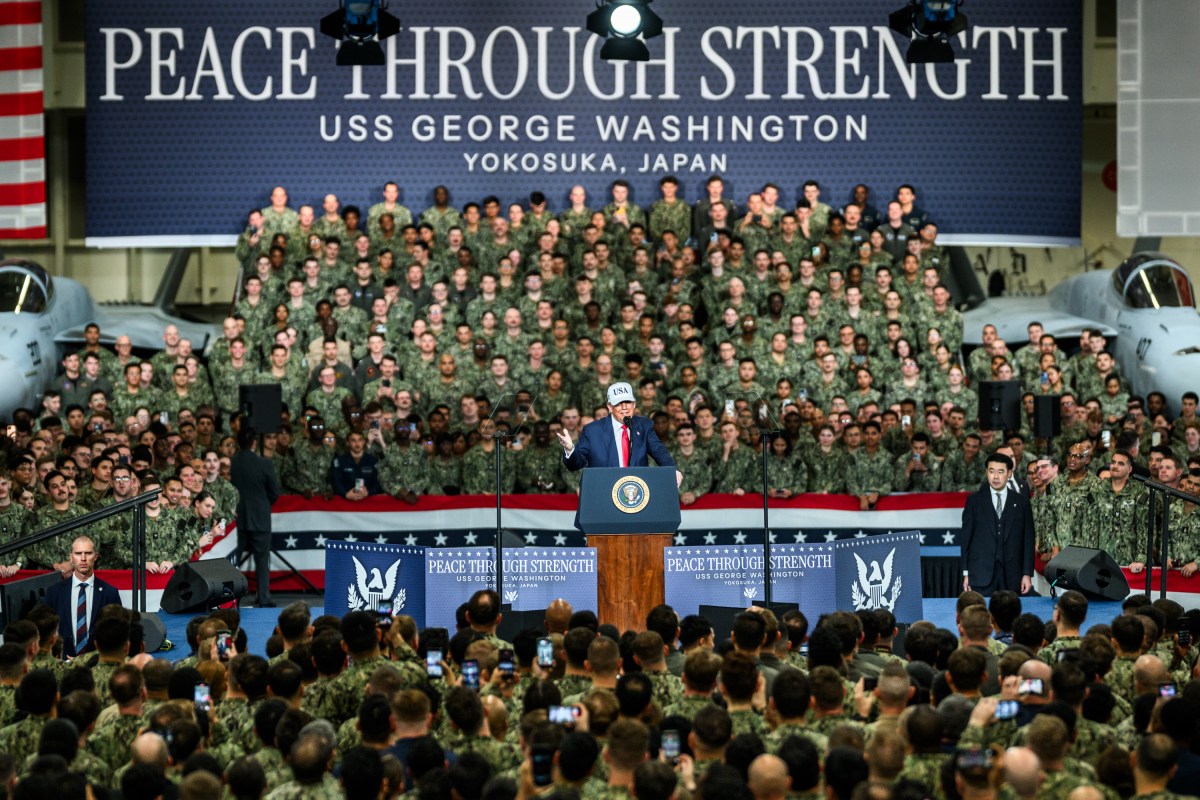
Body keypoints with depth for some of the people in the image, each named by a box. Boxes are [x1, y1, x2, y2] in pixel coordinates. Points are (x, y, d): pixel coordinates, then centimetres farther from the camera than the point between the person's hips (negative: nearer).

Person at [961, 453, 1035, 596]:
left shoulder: (1021, 502, 9)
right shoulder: (974, 501, 7)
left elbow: (1028, 539, 7)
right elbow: (966, 538, 6)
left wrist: (1027, 573, 1)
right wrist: (966, 573, 1)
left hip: (1011, 575, 1)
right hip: (981, 572, -1)